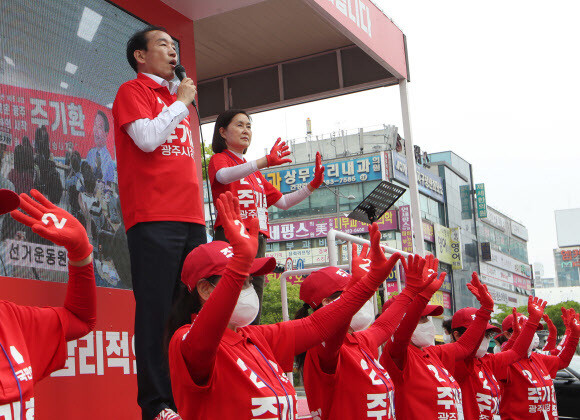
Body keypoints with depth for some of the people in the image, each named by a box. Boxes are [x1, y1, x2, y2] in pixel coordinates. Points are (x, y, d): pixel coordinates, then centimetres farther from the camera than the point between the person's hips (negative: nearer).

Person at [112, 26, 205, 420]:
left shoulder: (177, 96, 25)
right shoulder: (132, 91, 4)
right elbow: (147, 137, -13)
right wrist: (181, 102, -1)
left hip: (190, 217, 7)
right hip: (153, 217, -7)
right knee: (156, 312, -8)